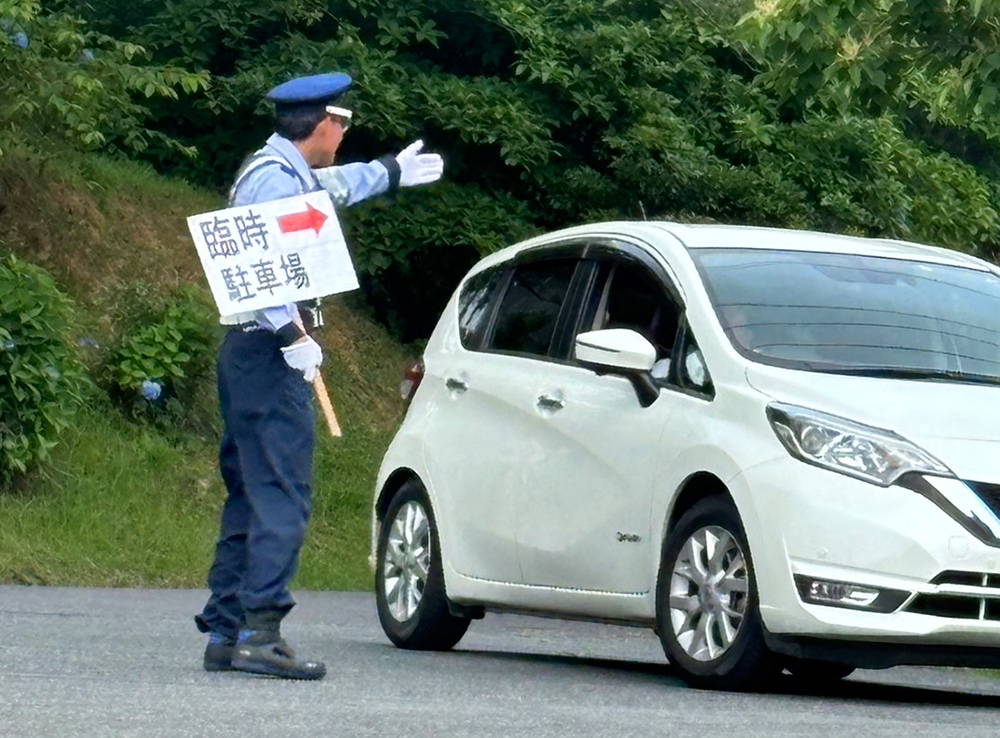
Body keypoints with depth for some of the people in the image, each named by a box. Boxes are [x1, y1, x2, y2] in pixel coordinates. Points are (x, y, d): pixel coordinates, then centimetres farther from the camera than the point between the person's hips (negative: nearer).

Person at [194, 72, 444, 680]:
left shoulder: (292, 175, 19)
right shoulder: (276, 177, -13)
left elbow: (335, 184, 41)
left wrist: (392, 172, 55)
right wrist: (292, 336, -29)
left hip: (247, 354, 11)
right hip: (269, 354, -11)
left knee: (250, 493, 12)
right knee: (282, 496, -14)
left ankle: (225, 631, 14)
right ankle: (260, 632, -21)